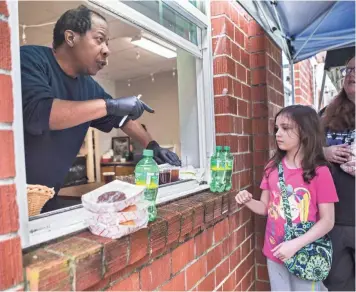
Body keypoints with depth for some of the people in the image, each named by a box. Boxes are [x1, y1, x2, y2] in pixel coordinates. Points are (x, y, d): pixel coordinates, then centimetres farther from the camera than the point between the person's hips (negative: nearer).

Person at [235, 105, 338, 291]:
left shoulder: (320, 172, -14)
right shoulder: (273, 167, 0)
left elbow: (327, 221, -12)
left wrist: (295, 245, -21)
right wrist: (248, 201, -13)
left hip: (305, 256, -4)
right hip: (274, 254, 4)